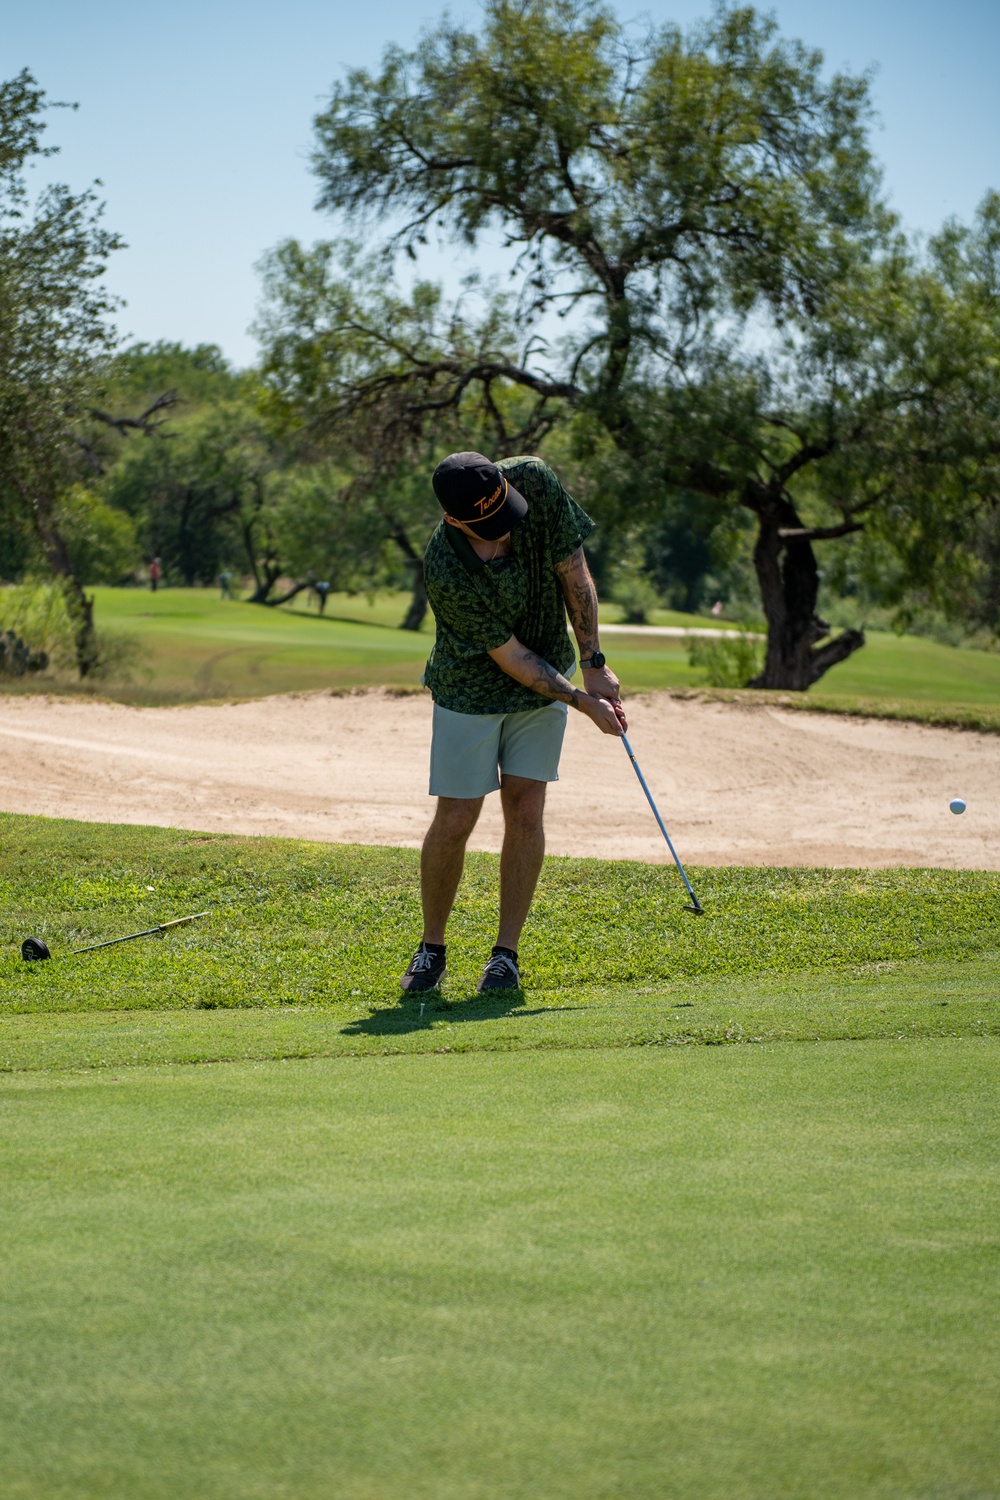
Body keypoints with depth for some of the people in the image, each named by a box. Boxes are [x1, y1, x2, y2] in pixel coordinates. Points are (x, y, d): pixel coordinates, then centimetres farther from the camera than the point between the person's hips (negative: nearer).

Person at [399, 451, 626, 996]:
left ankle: (506, 952, 6)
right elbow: (511, 656, -23)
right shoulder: (446, 571, -34)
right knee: (455, 818, -3)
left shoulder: (534, 480, -23)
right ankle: (432, 949, 16)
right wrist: (583, 702, -19)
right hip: (471, 686, -3)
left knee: (525, 809, -1)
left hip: (548, 675, 3)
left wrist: (593, 664, -9)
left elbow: (573, 571, -9)